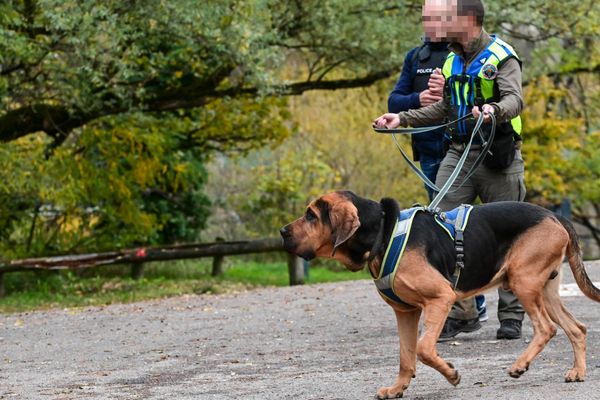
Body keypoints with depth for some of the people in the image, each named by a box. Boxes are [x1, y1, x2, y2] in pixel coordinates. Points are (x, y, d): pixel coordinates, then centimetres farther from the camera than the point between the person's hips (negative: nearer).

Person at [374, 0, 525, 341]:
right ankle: (461, 313, 0)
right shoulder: (452, 61, 17)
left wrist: (494, 110, -41)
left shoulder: (502, 56, -5)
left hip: (498, 159, -6)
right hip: (458, 156, 6)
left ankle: (511, 316, 9)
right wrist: (403, 119, 16)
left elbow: (515, 99, -19)